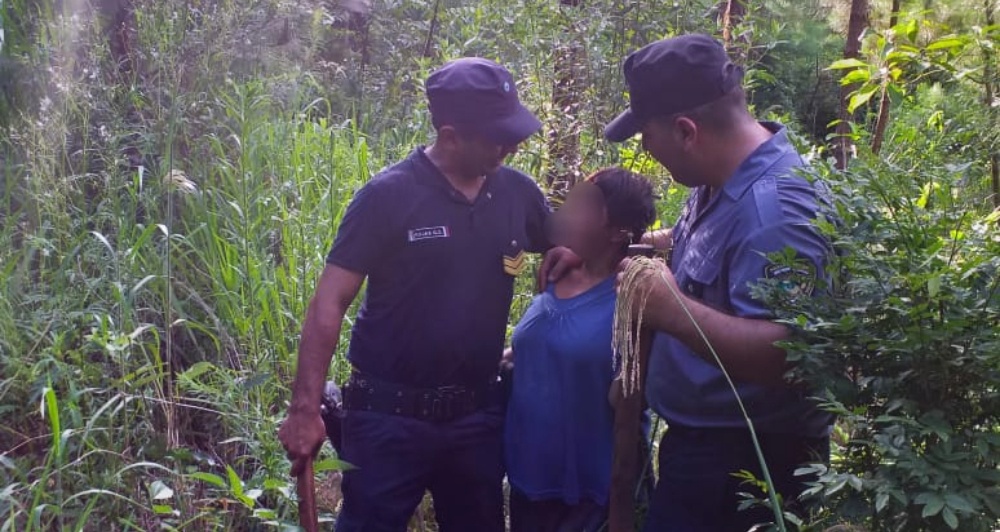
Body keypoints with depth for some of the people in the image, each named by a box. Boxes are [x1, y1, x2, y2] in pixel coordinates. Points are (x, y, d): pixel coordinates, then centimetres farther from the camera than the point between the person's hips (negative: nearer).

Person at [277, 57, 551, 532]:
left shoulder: (518, 192, -1)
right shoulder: (389, 195, -13)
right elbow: (329, 304, -13)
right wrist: (305, 408, -19)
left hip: (478, 416, 4)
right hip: (389, 418, -4)